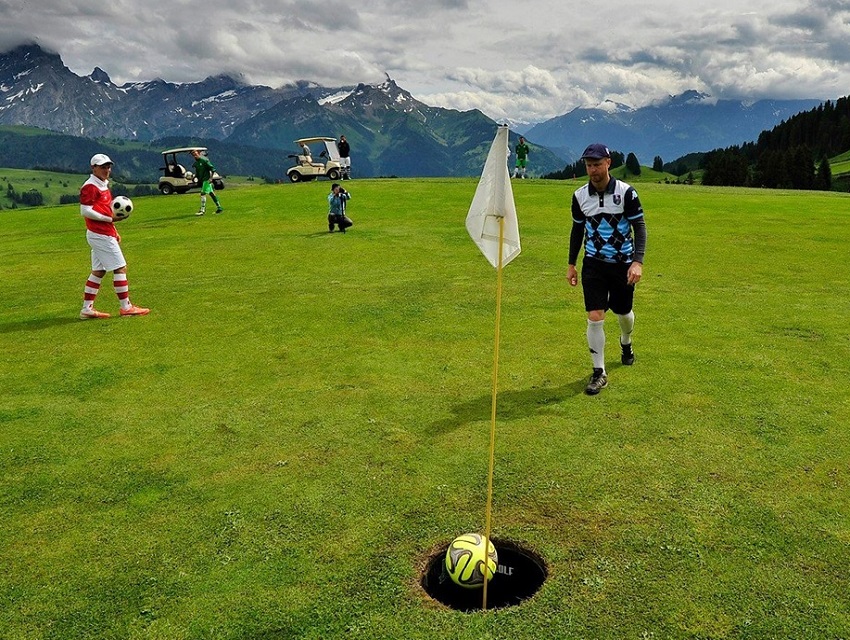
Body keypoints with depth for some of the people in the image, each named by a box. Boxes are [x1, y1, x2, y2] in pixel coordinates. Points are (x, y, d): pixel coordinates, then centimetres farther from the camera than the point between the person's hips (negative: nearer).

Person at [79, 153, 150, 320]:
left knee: (98, 271, 11)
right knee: (120, 267, -7)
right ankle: (126, 307, -1)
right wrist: (109, 219, -18)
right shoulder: (90, 186, -11)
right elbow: (85, 211, -18)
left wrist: (114, 232, 19)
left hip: (105, 234, 10)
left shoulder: (103, 185, 19)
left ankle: (87, 309, 14)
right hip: (101, 235, -10)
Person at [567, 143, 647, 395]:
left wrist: (638, 262, -18)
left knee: (624, 313, 15)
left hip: (623, 263, -1)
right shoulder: (580, 195, -2)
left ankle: (626, 343, 51)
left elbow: (639, 227, -7)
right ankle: (599, 373, 4)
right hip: (594, 263, 1)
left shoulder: (626, 192, -11)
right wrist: (571, 264, 11)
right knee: (595, 318, -9)